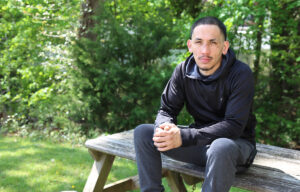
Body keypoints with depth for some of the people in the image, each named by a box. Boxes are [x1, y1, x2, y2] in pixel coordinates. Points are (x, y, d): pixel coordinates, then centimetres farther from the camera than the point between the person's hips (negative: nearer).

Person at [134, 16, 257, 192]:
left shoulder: (241, 74, -19)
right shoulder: (183, 71, -4)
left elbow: (234, 125, -25)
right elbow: (167, 110, -1)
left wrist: (184, 137, -34)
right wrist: (165, 128, -28)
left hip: (237, 142, -4)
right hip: (201, 141, 5)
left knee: (221, 148, -41)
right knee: (143, 132, -9)